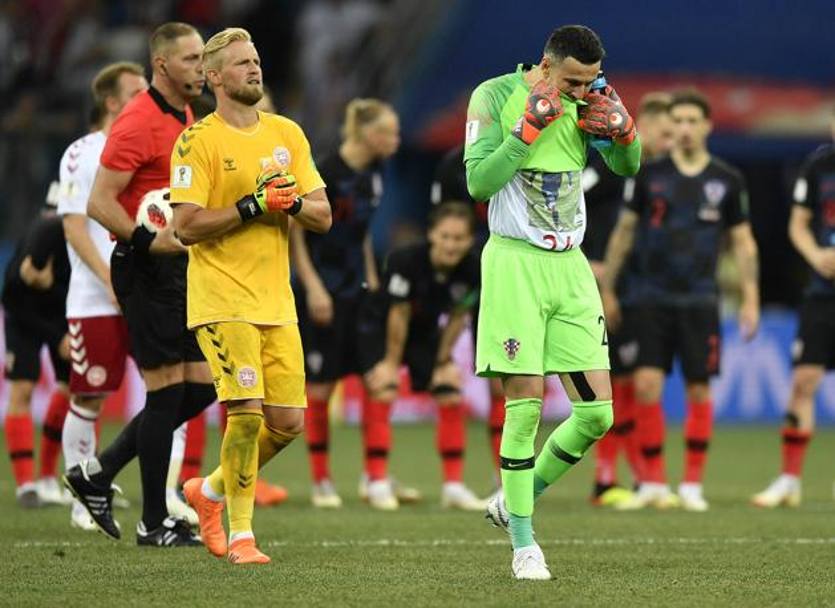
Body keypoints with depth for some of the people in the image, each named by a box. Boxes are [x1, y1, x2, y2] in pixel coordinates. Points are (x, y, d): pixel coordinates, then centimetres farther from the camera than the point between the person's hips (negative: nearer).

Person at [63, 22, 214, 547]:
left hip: (179, 267, 9)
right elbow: (100, 203, -18)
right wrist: (146, 241, -27)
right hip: (146, 269, -9)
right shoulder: (138, 122, -14)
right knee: (168, 389, -7)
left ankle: (98, 473, 17)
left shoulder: (186, 120, 15)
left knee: (200, 387, 7)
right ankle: (153, 523, 1)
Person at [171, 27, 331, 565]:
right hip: (222, 301, -6)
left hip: (276, 301, 6)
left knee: (288, 423, 3)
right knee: (247, 412, -16)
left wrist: (292, 201, -10)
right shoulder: (198, 141, -5)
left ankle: (210, 490, 26)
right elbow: (187, 225, -13)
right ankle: (240, 535, -4)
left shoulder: (288, 134, 12)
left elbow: (322, 217, 11)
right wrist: (252, 205, -18)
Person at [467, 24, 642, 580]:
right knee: (526, 405, -10)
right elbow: (479, 183, -13)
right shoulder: (495, 97, -7)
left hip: (570, 265, 5)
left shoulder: (584, 104, 6)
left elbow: (627, 167, 12)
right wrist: (529, 128, -19)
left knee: (598, 413, -1)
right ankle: (523, 544, 0)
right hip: (515, 262, -5)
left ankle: (515, 500, 19)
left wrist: (624, 131, -9)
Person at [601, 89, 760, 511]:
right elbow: (624, 231, 9)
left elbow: (742, 242, 8)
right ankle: (653, 483, 2)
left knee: (699, 391, 2)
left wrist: (750, 299, 2)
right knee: (647, 387, -8)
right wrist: (606, 290, 9)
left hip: (700, 301, 0)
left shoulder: (727, 180, 3)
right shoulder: (648, 175, 2)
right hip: (654, 298, 0)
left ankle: (692, 485, 12)